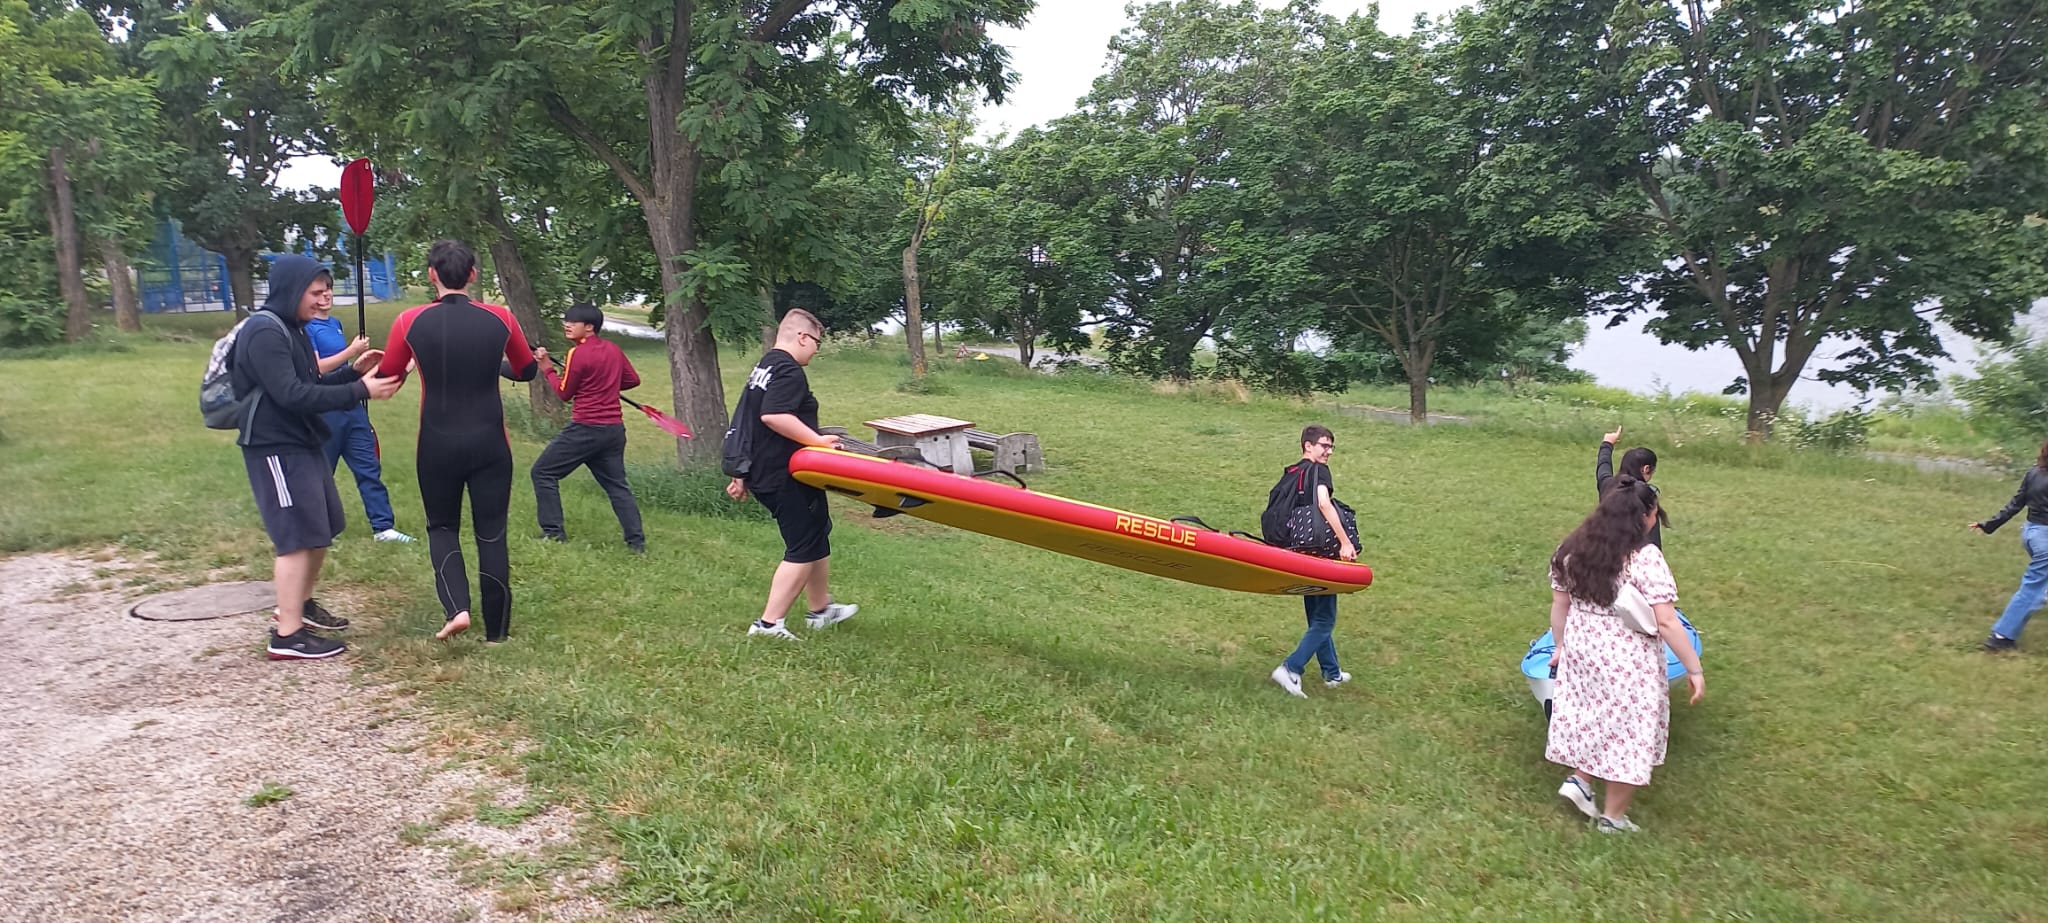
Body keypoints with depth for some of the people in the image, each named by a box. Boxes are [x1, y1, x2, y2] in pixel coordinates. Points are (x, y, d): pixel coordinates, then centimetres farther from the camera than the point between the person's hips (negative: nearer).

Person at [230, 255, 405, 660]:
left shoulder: (291, 329, 14)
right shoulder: (264, 332, -18)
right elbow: (292, 394, -27)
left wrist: (353, 370, 4)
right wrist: (360, 391, -28)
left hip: (304, 444, 10)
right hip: (276, 449, -10)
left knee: (323, 529, 19)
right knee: (300, 536, -9)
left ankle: (302, 604, 36)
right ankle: (287, 635, -4)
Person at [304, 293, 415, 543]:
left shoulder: (336, 323, 13)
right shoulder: (306, 327, -10)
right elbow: (315, 368, -19)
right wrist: (351, 352, -20)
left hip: (352, 407, 7)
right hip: (325, 410, -7)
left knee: (369, 467, 3)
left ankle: (383, 527, 4)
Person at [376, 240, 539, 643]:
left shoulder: (410, 322, -6)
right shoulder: (500, 318, -4)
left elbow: (385, 379, 4)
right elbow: (527, 370, 12)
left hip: (437, 446, 0)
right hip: (489, 444, 0)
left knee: (442, 527, 18)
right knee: (492, 534, 8)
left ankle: (456, 608, -2)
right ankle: (497, 630, 12)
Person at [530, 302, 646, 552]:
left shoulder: (578, 353, -11)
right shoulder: (613, 349, 8)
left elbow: (564, 393, -3)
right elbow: (633, 380, 16)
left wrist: (547, 368, 8)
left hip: (586, 428, -7)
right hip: (614, 429, 7)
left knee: (543, 472, 7)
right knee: (617, 485, 13)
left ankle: (553, 532, 6)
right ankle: (637, 541, 6)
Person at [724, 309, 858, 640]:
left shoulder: (762, 368, 17)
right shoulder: (789, 371, -16)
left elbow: (744, 424, 21)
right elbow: (773, 415, -32)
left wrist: (743, 474, 25)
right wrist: (817, 440, -26)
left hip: (763, 473, 11)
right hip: (787, 478, -11)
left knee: (818, 536, 21)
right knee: (803, 549, -2)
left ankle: (821, 609, 33)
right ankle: (769, 623, -1)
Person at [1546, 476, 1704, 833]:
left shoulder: (1572, 548, 0)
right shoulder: (1645, 558, -19)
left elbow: (1559, 606, 8)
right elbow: (1666, 622, -20)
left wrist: (1561, 645, 21)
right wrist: (1694, 668, -11)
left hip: (1581, 650, 5)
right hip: (1628, 662, -5)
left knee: (1594, 718, 26)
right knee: (1628, 732, 11)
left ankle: (1578, 779, 21)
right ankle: (1613, 816, 22)